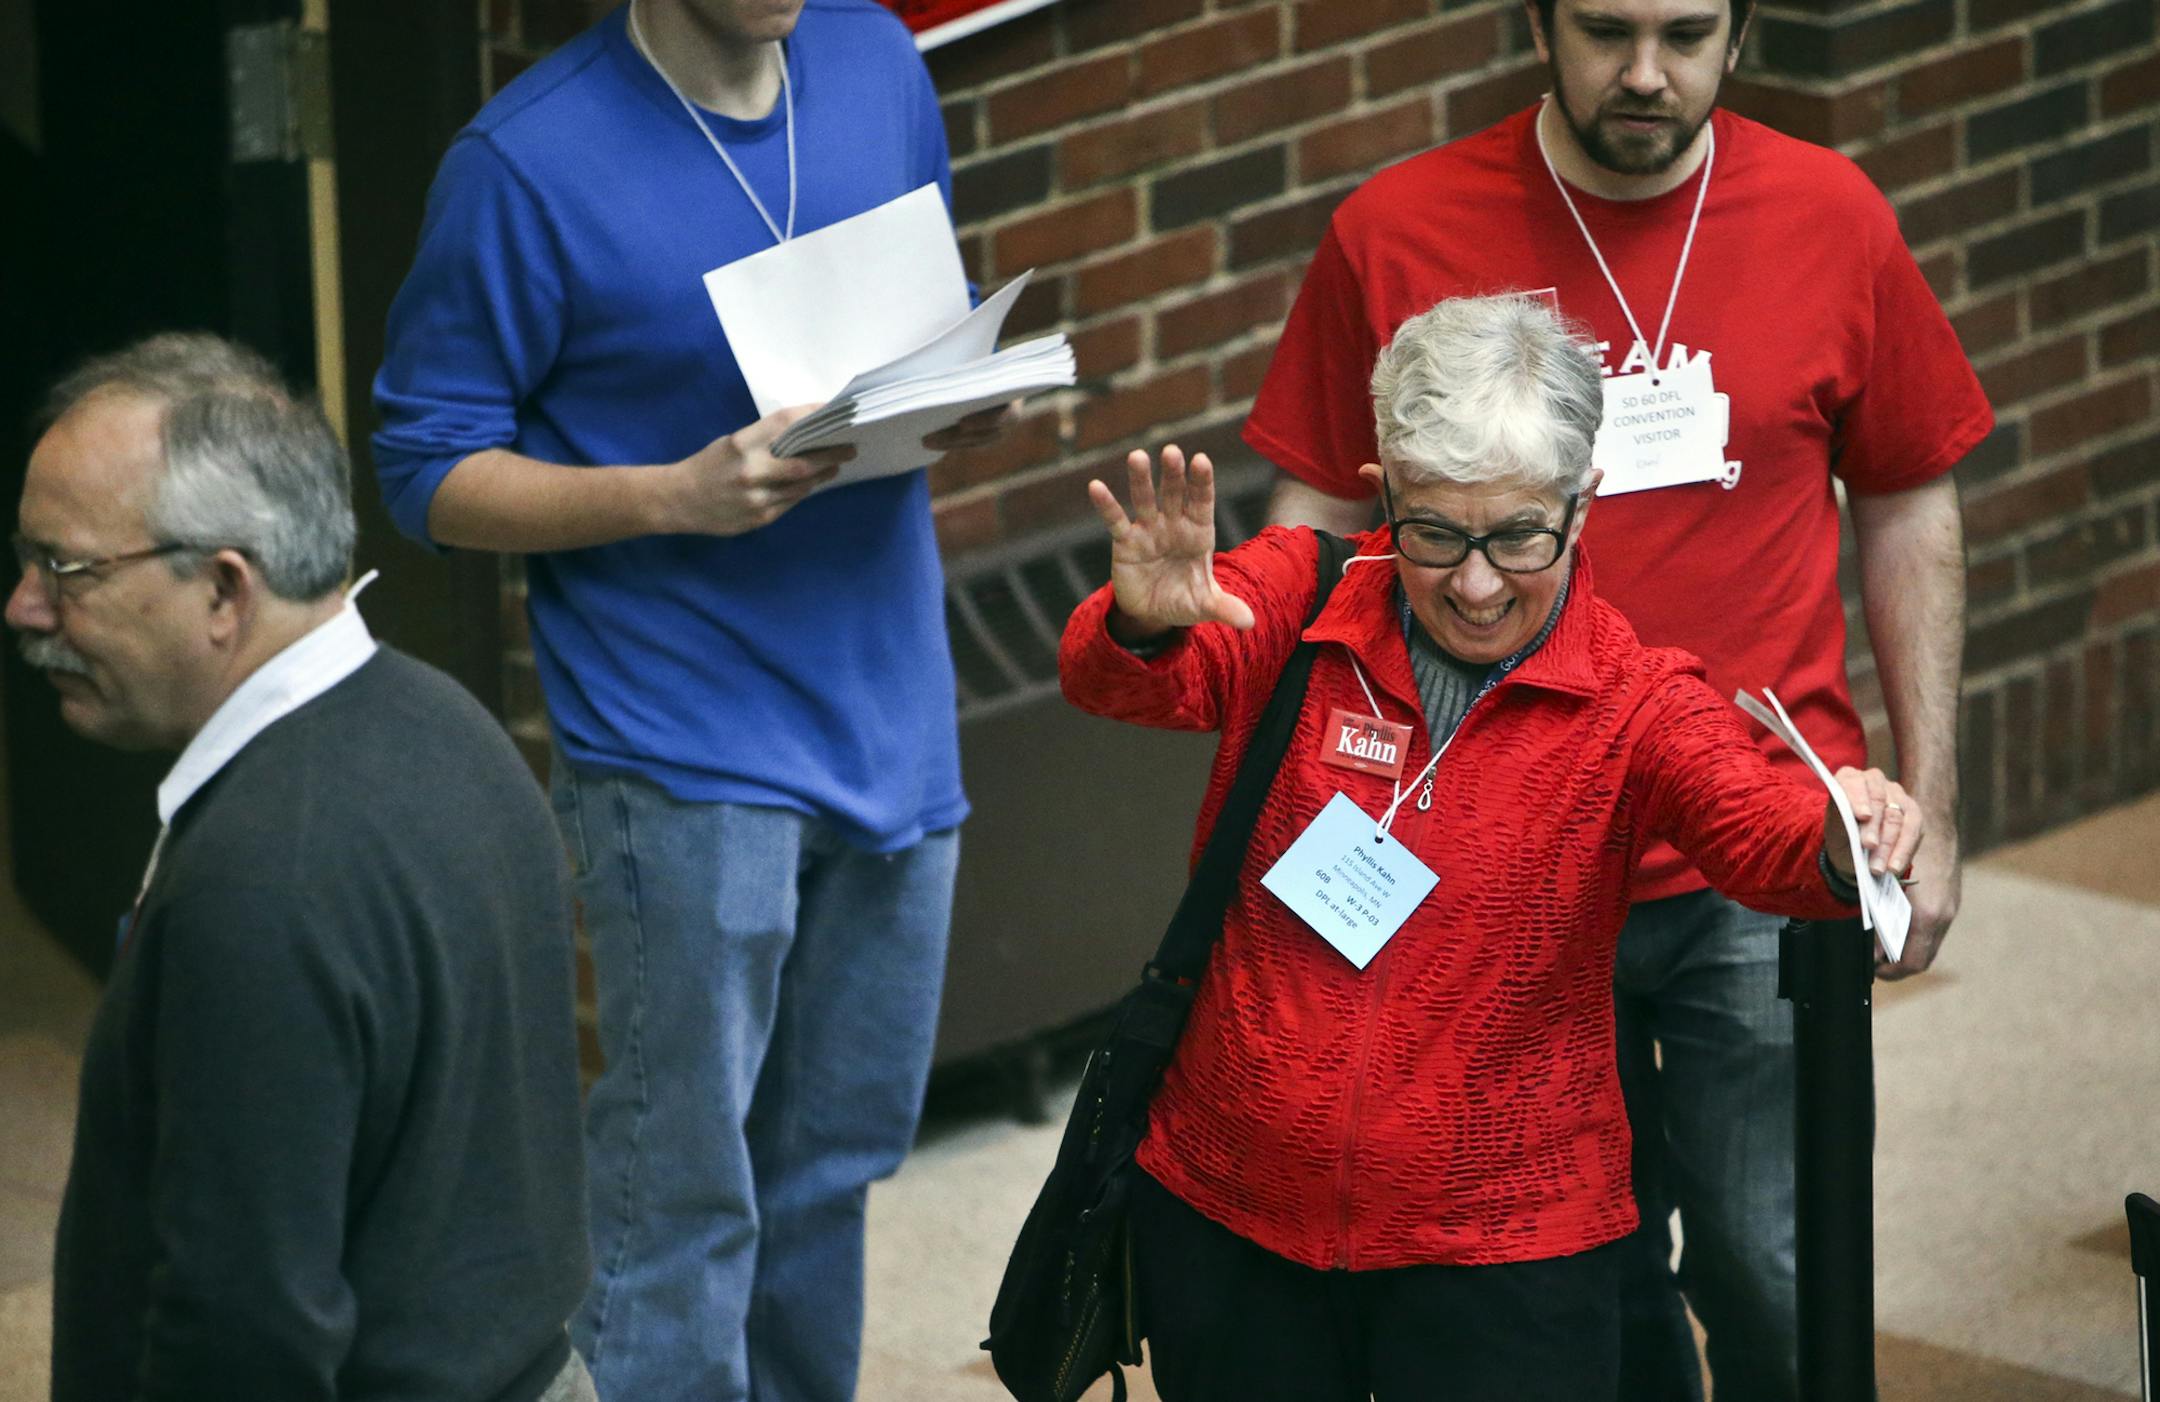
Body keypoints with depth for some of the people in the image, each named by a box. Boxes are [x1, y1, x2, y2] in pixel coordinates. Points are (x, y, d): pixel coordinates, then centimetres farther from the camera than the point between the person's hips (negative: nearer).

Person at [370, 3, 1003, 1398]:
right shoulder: (526, 163, -14)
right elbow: (431, 467, -9)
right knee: (682, 1201, -3)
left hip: (891, 714, 6)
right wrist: (676, 496, -23)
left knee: (837, 1158, 16)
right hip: (689, 746, -6)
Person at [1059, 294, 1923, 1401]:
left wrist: (1839, 841, -47)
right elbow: (1112, 680, -18)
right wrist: (1143, 621, -43)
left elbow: (1754, 826, -22)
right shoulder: (1299, 607, -4)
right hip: (1227, 1215, 1)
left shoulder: (1632, 702, -6)